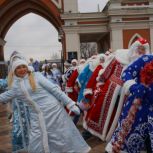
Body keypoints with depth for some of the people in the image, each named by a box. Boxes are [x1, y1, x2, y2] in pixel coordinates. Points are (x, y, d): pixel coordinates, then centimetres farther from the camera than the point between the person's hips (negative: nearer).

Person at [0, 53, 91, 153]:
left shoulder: (36, 76, -5)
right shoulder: (15, 86, 7)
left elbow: (54, 89, -8)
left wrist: (70, 104, -12)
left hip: (53, 110, -4)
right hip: (37, 117, 4)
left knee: (66, 138, 4)